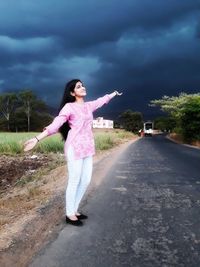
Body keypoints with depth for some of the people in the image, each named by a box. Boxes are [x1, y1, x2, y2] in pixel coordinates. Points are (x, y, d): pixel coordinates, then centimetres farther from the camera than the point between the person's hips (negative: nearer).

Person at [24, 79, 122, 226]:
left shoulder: (89, 106, 13)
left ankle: (74, 210, 26)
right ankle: (70, 214, 16)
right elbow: (56, 124, -16)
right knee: (74, 181, 0)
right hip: (75, 148, -7)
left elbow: (102, 100, 31)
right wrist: (37, 138, -27)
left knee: (86, 180, 10)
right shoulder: (69, 106, -7)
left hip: (88, 148, 7)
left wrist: (115, 93, 48)